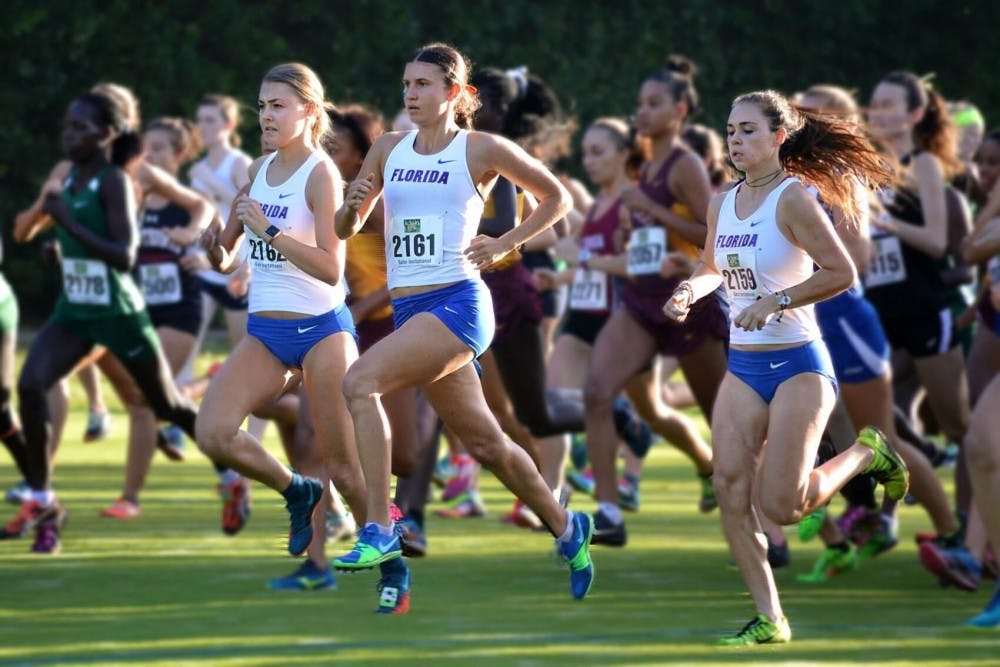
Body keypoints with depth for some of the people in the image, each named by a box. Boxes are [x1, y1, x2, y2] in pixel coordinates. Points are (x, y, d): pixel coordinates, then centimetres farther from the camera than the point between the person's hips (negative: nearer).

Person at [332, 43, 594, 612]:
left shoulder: (482, 150, -2)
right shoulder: (390, 150, 12)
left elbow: (557, 199, 8)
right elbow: (346, 229, 18)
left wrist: (505, 245, -2)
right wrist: (353, 206, -5)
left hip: (457, 304, -6)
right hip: (409, 309, 6)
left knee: (361, 381, -26)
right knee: (484, 442, 14)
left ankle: (380, 532, -26)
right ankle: (566, 528, 35)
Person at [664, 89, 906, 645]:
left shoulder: (793, 198, -13)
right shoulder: (722, 204, 7)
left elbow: (841, 272, -18)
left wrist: (776, 301, -24)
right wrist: (690, 291, 3)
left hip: (798, 364, -7)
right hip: (743, 366, 7)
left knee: (780, 505, -11)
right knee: (731, 490, -7)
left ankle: (866, 454, 18)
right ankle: (768, 620, 2)